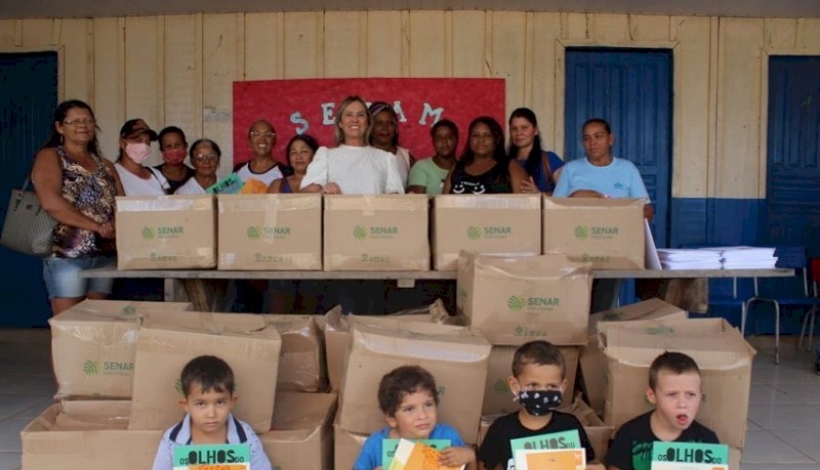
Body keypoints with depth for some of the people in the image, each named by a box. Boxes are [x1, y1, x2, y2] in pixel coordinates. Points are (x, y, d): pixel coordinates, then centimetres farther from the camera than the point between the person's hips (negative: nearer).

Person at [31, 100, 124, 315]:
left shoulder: (104, 165, 18)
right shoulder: (50, 157, 1)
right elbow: (51, 202, -15)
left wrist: (117, 225, -13)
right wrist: (97, 227, -18)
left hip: (105, 254, 5)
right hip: (66, 254, -5)